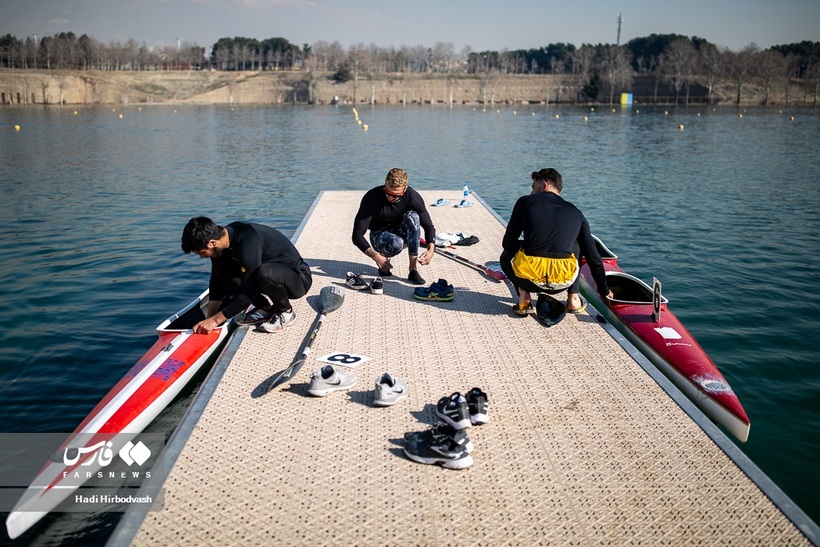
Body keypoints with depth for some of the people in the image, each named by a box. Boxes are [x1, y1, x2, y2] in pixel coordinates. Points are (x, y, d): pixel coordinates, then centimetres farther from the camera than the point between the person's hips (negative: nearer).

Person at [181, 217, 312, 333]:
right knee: (221, 270, -7)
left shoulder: (248, 242, -32)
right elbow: (216, 284, 5)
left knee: (264, 273, -39)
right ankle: (266, 307, 2)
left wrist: (215, 320, -24)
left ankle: (286, 311, -10)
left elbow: (248, 293, -30)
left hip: (299, 278, -8)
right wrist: (209, 320, 2)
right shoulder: (223, 237, -6)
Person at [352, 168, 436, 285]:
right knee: (396, 243, -38)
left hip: (402, 234, 2)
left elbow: (429, 226, -13)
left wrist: (431, 250, -33)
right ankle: (384, 259, -1)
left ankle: (413, 268, -29)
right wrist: (375, 256, -39)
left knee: (412, 216, -30)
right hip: (380, 235, -2)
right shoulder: (372, 198, -25)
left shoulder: (412, 197, -21)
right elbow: (357, 236, -25)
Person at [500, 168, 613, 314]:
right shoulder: (576, 213, 19)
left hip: (529, 279, -2)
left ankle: (523, 297, 11)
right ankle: (573, 298, 23)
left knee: (507, 256, 34)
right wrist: (604, 291, 34)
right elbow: (593, 257, 22)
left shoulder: (525, 202, 11)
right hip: (563, 282, 2)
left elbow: (508, 243, 12)